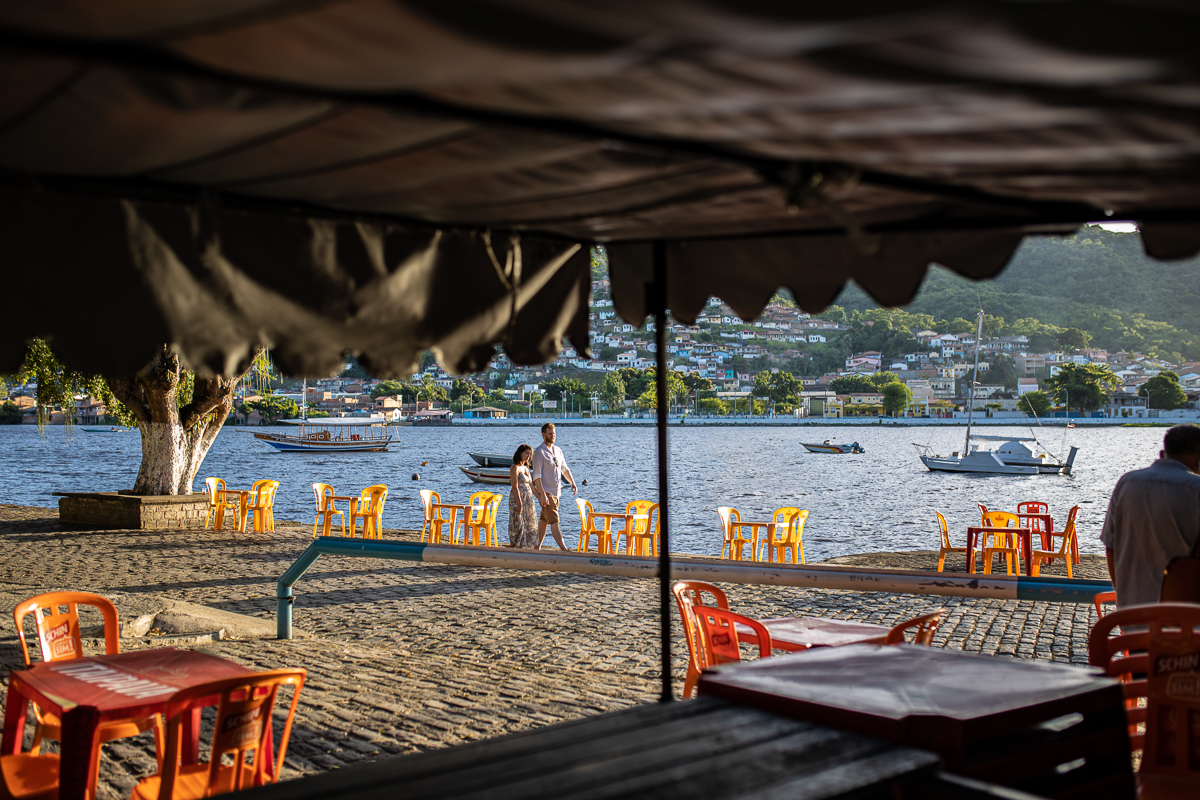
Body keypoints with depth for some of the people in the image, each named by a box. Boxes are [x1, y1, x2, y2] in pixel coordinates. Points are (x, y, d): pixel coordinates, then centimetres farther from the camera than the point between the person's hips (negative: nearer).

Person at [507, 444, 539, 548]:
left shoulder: (526, 468, 16)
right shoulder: (515, 468, -9)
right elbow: (515, 487, -16)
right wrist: (519, 503, -21)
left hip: (529, 500, 8)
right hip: (518, 500, -8)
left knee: (530, 526, 6)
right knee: (518, 525, -8)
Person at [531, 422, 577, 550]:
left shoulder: (558, 451, 12)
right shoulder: (539, 452, -11)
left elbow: (564, 469, 24)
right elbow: (537, 476, -15)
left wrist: (572, 483, 11)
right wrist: (542, 494, -22)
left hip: (556, 492, 7)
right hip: (546, 493, -7)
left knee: (544, 520, 13)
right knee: (554, 521, -11)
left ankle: (537, 547, 20)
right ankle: (564, 549, -17)